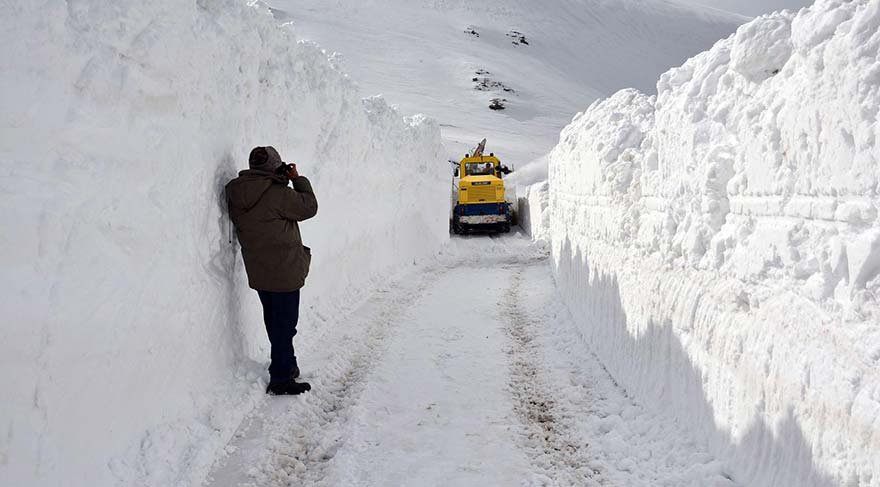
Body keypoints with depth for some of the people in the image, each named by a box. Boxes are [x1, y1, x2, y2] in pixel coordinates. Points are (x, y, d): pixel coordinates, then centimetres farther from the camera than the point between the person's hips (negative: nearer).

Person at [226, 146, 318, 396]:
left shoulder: (236, 195, 2)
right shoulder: (278, 194, -21)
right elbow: (308, 206, -9)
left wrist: (282, 182, 5)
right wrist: (298, 179, 1)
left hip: (259, 272, 8)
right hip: (283, 272, -8)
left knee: (276, 323, 22)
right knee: (284, 325, 3)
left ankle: (287, 366, 37)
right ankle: (281, 379, 11)